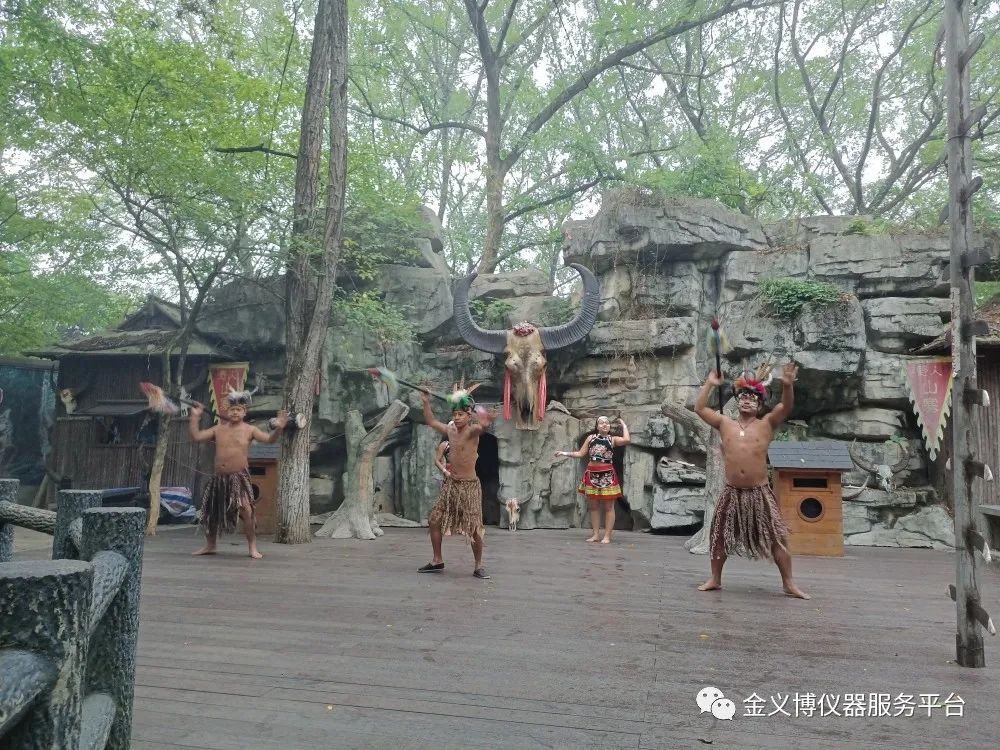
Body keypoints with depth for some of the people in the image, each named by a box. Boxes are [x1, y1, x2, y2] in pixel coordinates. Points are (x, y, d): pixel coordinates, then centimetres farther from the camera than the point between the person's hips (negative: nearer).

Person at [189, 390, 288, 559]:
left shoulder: (249, 430, -2)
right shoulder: (219, 428, 8)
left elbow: (269, 438, -13)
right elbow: (196, 437, 8)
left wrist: (278, 429, -32)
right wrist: (195, 417, 4)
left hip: (239, 477, -5)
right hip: (219, 477, 5)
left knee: (246, 510, -16)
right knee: (209, 511, 14)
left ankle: (253, 547, -2)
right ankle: (210, 545, 35)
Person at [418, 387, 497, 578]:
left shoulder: (473, 430, -13)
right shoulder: (450, 430, 7)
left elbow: (482, 426, -37)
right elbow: (431, 421, 22)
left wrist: (486, 421, -57)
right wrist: (426, 402, 15)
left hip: (469, 486, -7)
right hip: (450, 484, 7)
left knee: (474, 528, -6)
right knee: (434, 521, 8)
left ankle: (479, 566, 10)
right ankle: (437, 561, 23)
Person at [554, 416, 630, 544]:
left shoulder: (613, 439, 2)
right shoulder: (591, 437, 10)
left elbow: (627, 440, -17)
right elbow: (580, 453, 11)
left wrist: (624, 425, -4)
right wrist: (565, 453, 5)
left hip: (607, 474, -3)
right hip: (592, 474, 3)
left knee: (608, 507, -1)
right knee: (593, 506, 8)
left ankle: (607, 536, 3)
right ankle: (596, 534, 16)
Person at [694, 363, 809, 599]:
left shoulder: (766, 424, 2)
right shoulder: (725, 424, 7)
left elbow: (786, 407, -11)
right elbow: (699, 408, 6)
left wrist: (787, 385, -27)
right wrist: (709, 384, 4)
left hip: (759, 493, -2)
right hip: (731, 492, 2)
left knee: (776, 539, 2)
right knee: (719, 536, 9)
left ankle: (789, 584, 14)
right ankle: (715, 579, 25)